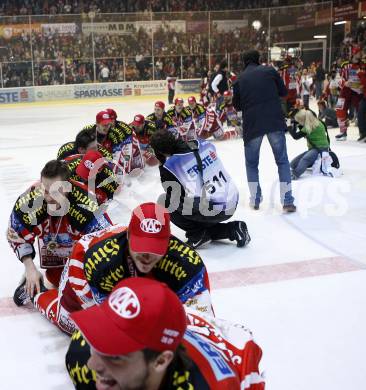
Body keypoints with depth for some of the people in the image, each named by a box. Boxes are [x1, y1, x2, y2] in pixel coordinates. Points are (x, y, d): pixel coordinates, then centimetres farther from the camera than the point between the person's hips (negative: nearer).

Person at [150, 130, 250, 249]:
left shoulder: (169, 166, -11)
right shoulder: (203, 144, 4)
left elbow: (172, 203, -4)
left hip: (210, 211, -7)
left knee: (164, 204, 7)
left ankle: (198, 235, 5)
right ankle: (232, 229, 19)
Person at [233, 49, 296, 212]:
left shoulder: (240, 79, 10)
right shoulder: (269, 70, 7)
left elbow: (237, 105, 15)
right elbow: (283, 92, 11)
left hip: (252, 124, 1)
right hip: (275, 122, -1)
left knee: (251, 163, 18)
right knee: (282, 160, 8)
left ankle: (255, 200, 16)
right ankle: (287, 201, 1)